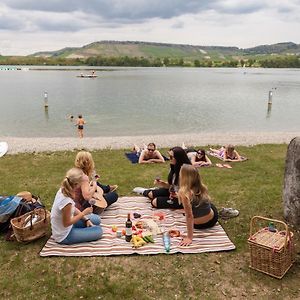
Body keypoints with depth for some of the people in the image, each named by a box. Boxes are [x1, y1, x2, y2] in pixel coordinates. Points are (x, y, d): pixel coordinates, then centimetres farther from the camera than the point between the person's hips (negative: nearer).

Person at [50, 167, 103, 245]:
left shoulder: (63, 190, -10)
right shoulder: (66, 201, -37)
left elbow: (73, 208, 3)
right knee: (98, 231, -3)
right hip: (64, 236, -8)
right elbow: (66, 223, -24)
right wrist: (83, 213, -17)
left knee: (96, 219, 14)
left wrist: (86, 219, -1)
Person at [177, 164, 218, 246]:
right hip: (213, 219, 4)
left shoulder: (184, 192, -30)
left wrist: (189, 238, -27)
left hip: (199, 225, -3)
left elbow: (189, 216, -30)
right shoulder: (202, 187, -14)